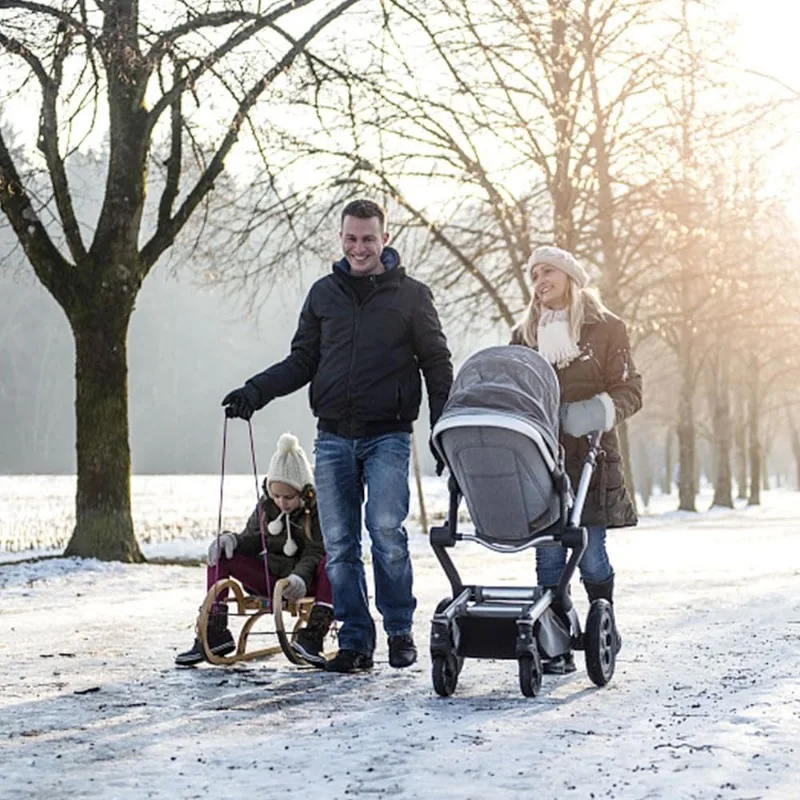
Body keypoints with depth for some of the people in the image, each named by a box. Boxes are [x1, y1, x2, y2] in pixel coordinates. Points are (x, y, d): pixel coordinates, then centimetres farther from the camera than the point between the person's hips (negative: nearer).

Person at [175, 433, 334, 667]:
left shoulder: (319, 507, -13)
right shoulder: (266, 504, 0)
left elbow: (315, 553, -18)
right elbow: (253, 539, 8)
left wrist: (300, 577, -38)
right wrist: (232, 539, -16)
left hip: (306, 580, -4)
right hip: (272, 576, 5)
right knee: (219, 557, -12)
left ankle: (311, 637, -40)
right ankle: (214, 634, -17)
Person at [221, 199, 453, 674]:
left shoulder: (411, 295, 5)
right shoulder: (325, 293, 12)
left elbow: (437, 366, 7)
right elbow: (302, 361, 15)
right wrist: (256, 391, -1)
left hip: (388, 435, -3)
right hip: (334, 437, 3)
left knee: (387, 531, -16)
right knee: (339, 544, 1)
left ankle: (400, 630, 4)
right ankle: (355, 642, 11)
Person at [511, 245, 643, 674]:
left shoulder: (607, 328, 5)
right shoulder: (525, 333, 16)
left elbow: (630, 390, 1)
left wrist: (601, 411, -19)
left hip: (589, 455, -3)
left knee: (591, 554, -4)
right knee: (549, 555, -2)